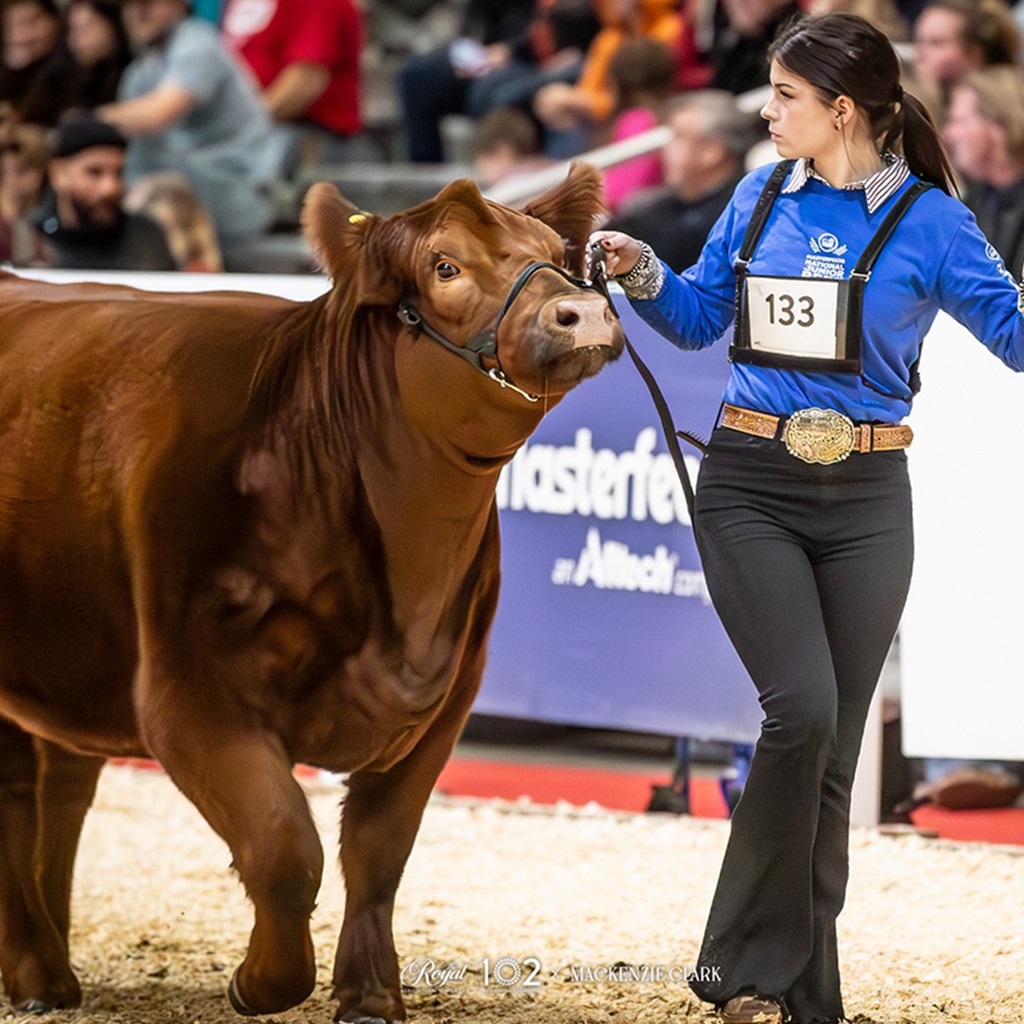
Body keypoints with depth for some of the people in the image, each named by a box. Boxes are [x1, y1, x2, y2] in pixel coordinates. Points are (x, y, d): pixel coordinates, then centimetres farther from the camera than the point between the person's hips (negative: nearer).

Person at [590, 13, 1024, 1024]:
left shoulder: (926, 219, -2)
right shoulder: (760, 198, 7)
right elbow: (699, 317, 18)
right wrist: (642, 273, 0)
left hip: (863, 499, 0)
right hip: (748, 486, 0)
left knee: (832, 748, 5)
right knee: (802, 708, -18)